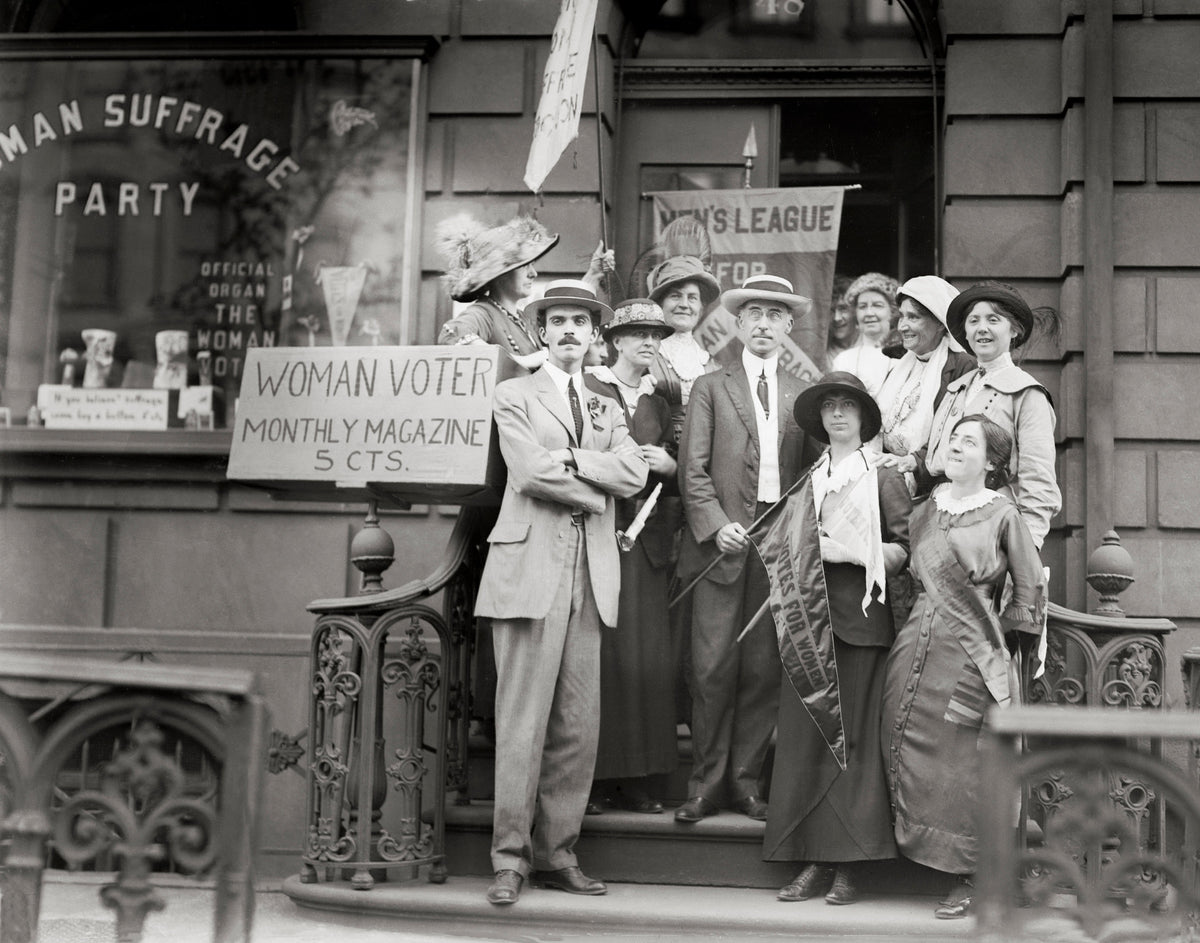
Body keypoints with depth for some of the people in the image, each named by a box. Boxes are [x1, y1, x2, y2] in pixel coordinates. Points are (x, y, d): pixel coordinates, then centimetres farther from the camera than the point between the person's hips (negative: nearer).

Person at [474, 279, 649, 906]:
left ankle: (556, 854, 11)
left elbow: (633, 474, 3)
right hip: (531, 567, -4)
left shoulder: (608, 408, 22)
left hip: (591, 574, 5)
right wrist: (595, 493, -1)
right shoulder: (515, 395, 9)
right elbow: (529, 472, -8)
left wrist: (568, 459, -7)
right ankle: (510, 858, 0)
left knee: (578, 725, 3)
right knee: (523, 719, -6)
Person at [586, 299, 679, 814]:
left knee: (647, 655, 3)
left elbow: (679, 479, 21)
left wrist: (668, 466, 1)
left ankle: (636, 779, 9)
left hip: (646, 539, 5)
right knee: (597, 652, -7)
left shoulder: (658, 404, 18)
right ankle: (592, 777, -1)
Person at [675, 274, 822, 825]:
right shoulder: (709, 388, 8)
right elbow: (693, 469, 2)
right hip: (721, 542, -2)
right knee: (714, 667, -4)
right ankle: (706, 784, 6)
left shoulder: (804, 396, 14)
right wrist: (717, 525, -11)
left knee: (765, 669, 2)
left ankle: (745, 780, 13)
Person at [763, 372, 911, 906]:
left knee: (854, 737, -5)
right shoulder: (809, 480, 17)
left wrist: (855, 551, -13)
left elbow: (906, 548, -1)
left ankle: (849, 866, -2)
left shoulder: (883, 476, 4)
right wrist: (791, 573, 7)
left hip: (860, 616, -4)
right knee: (804, 736, -1)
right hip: (809, 617, 4)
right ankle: (815, 861, 3)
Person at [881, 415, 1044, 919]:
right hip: (916, 647, 5)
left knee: (962, 764, -3)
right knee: (911, 756, 2)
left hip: (970, 655, -5)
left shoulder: (1002, 515, -2)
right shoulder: (925, 508, 11)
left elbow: (1028, 588, 5)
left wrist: (1002, 639, 6)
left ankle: (966, 880, 4)